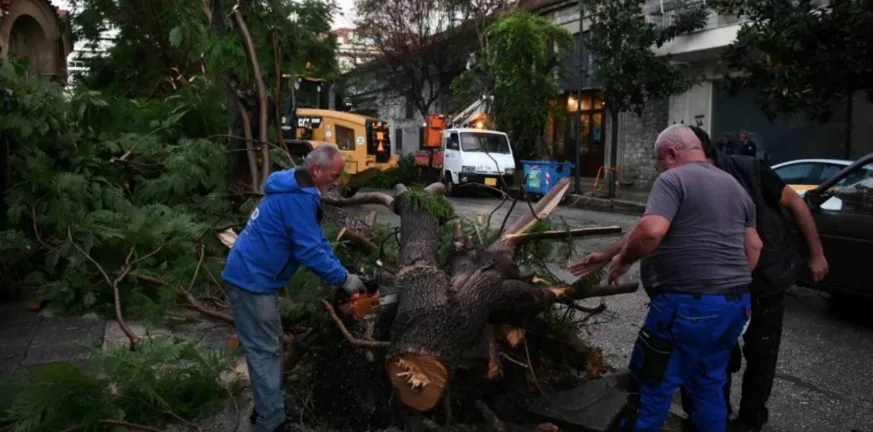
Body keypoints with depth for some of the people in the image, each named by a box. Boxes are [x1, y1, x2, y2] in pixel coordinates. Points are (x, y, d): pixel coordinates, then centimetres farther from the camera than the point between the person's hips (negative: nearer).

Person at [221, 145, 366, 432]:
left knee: (270, 348, 19)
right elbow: (310, 250, -25)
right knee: (265, 353, -3)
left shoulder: (298, 190, 11)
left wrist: (342, 273, 6)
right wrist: (343, 279, -14)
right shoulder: (298, 198, -23)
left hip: (255, 278, 11)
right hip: (252, 281, -11)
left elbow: (317, 240, 14)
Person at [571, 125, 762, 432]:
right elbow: (753, 246, 20)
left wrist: (622, 259, -10)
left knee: (652, 387, 3)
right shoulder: (735, 186, 17)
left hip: (689, 305, -8)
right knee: (709, 385, 20)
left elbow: (650, 231, -25)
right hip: (734, 303, 9)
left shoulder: (673, 179, -9)